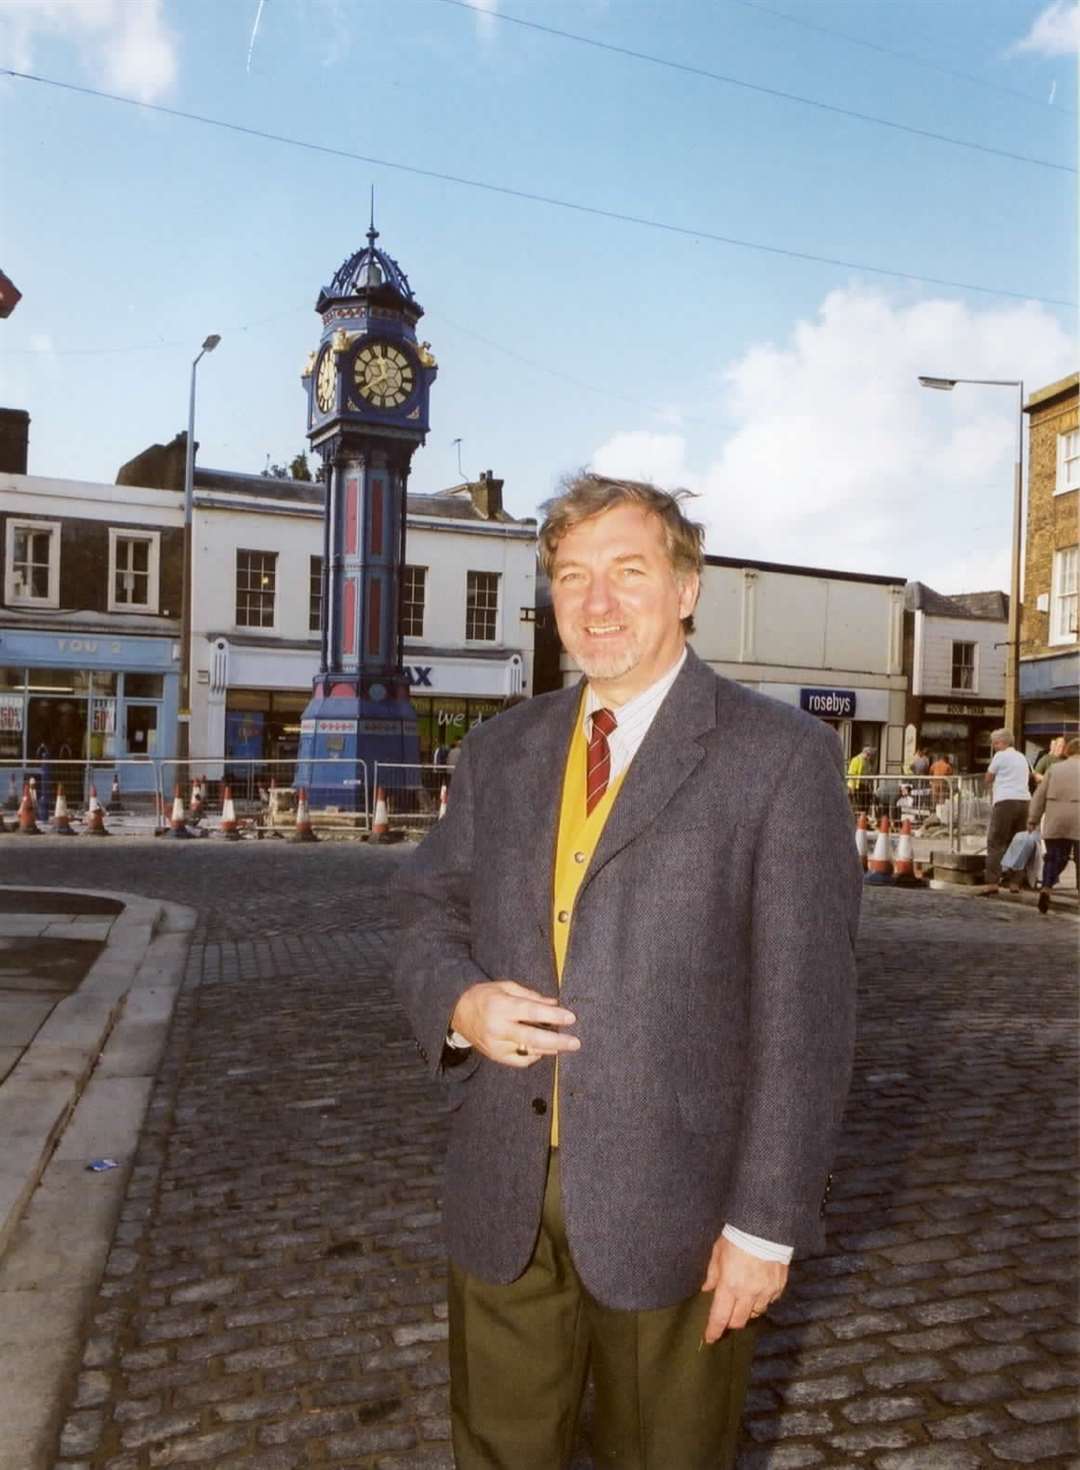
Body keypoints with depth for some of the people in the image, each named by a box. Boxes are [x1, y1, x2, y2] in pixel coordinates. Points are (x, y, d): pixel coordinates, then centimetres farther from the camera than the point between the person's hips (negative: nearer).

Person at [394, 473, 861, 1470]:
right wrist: (457, 1000, -11)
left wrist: (768, 1222, -12)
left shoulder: (782, 758, -9)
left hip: (670, 1200, -3)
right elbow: (429, 911, 11)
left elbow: (805, 1010, -11)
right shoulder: (499, 753, 7)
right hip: (501, 1192, 4)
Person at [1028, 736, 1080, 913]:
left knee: (1054, 857, 10)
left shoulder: (1054, 768, 12)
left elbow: (1040, 795, 9)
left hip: (1055, 820, 2)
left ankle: (1046, 888, -9)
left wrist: (1033, 820, 13)